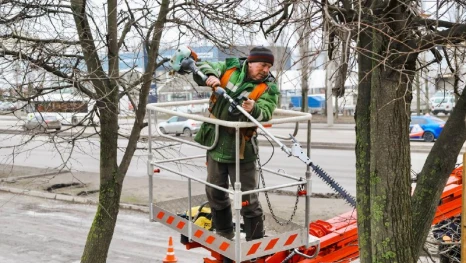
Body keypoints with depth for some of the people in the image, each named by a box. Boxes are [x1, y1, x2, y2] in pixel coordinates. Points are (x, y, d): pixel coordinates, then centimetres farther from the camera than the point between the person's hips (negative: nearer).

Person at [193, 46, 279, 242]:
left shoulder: (269, 87, -9)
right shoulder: (230, 68, 0)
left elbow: (265, 113, -22)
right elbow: (203, 68, 1)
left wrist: (253, 109, -44)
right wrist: (211, 76, -21)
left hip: (241, 149, -4)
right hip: (215, 143, 5)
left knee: (247, 198, -1)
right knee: (215, 191, 19)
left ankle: (255, 239, 14)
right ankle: (224, 231, 40)